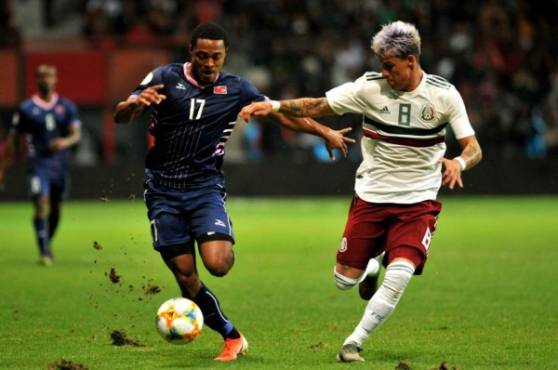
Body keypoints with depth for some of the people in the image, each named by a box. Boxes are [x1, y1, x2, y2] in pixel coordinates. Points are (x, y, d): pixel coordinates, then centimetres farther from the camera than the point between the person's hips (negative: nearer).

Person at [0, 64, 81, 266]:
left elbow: (76, 134, 3)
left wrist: (66, 142, -22)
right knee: (41, 205, -17)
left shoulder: (67, 107, 7)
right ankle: (44, 252, -17)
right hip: (38, 164, -3)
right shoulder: (26, 108, 1)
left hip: (60, 164, 3)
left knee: (56, 208, 10)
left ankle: (47, 243, 32)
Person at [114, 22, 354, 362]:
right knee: (185, 276, -2)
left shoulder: (235, 89, 2)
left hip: (205, 186, 0)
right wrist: (137, 103, -28)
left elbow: (282, 113, 7)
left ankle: (225, 249, 15)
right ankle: (232, 337, 14)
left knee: (217, 263, -23)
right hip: (163, 190, 0)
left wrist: (325, 132, -1)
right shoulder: (165, 78, -3)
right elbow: (121, 117, -5)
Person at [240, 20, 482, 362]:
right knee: (345, 279, 3)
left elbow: (474, 148, -7)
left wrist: (459, 162, -30)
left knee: (400, 275, -22)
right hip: (371, 196, 2)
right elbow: (317, 106, -7)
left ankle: (354, 343, -6)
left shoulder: (444, 95, -8)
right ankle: (374, 261, 39)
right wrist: (275, 106, -21)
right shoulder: (371, 87, -8)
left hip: (418, 202, -2)